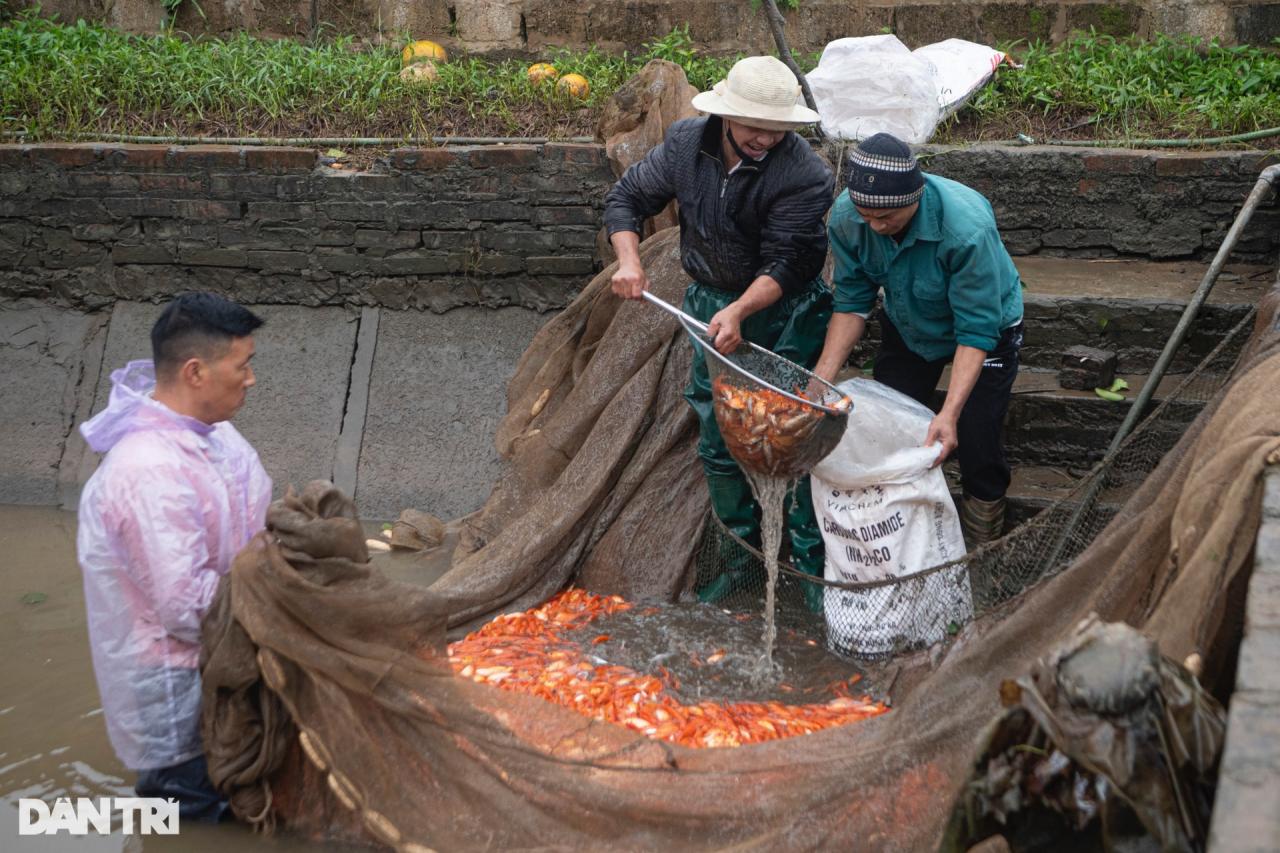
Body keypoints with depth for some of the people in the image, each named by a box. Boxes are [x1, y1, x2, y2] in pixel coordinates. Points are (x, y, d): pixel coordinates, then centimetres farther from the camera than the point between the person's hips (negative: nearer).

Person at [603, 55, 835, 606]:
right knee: (718, 442, 10)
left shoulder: (803, 174, -23)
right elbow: (626, 198, 3)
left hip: (789, 312, -4)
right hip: (712, 305, 4)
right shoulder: (685, 145, -9)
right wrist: (628, 261, -14)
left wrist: (740, 311, -39)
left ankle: (812, 561, 9)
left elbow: (785, 263, -25)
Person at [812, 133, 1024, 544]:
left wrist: (950, 413, -43)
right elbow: (852, 302, -13)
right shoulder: (845, 217, -26)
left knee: (975, 438, -6)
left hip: (987, 327, -4)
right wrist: (821, 377, -23)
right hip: (906, 327, 4)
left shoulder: (968, 227, -41)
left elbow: (976, 332, -35)